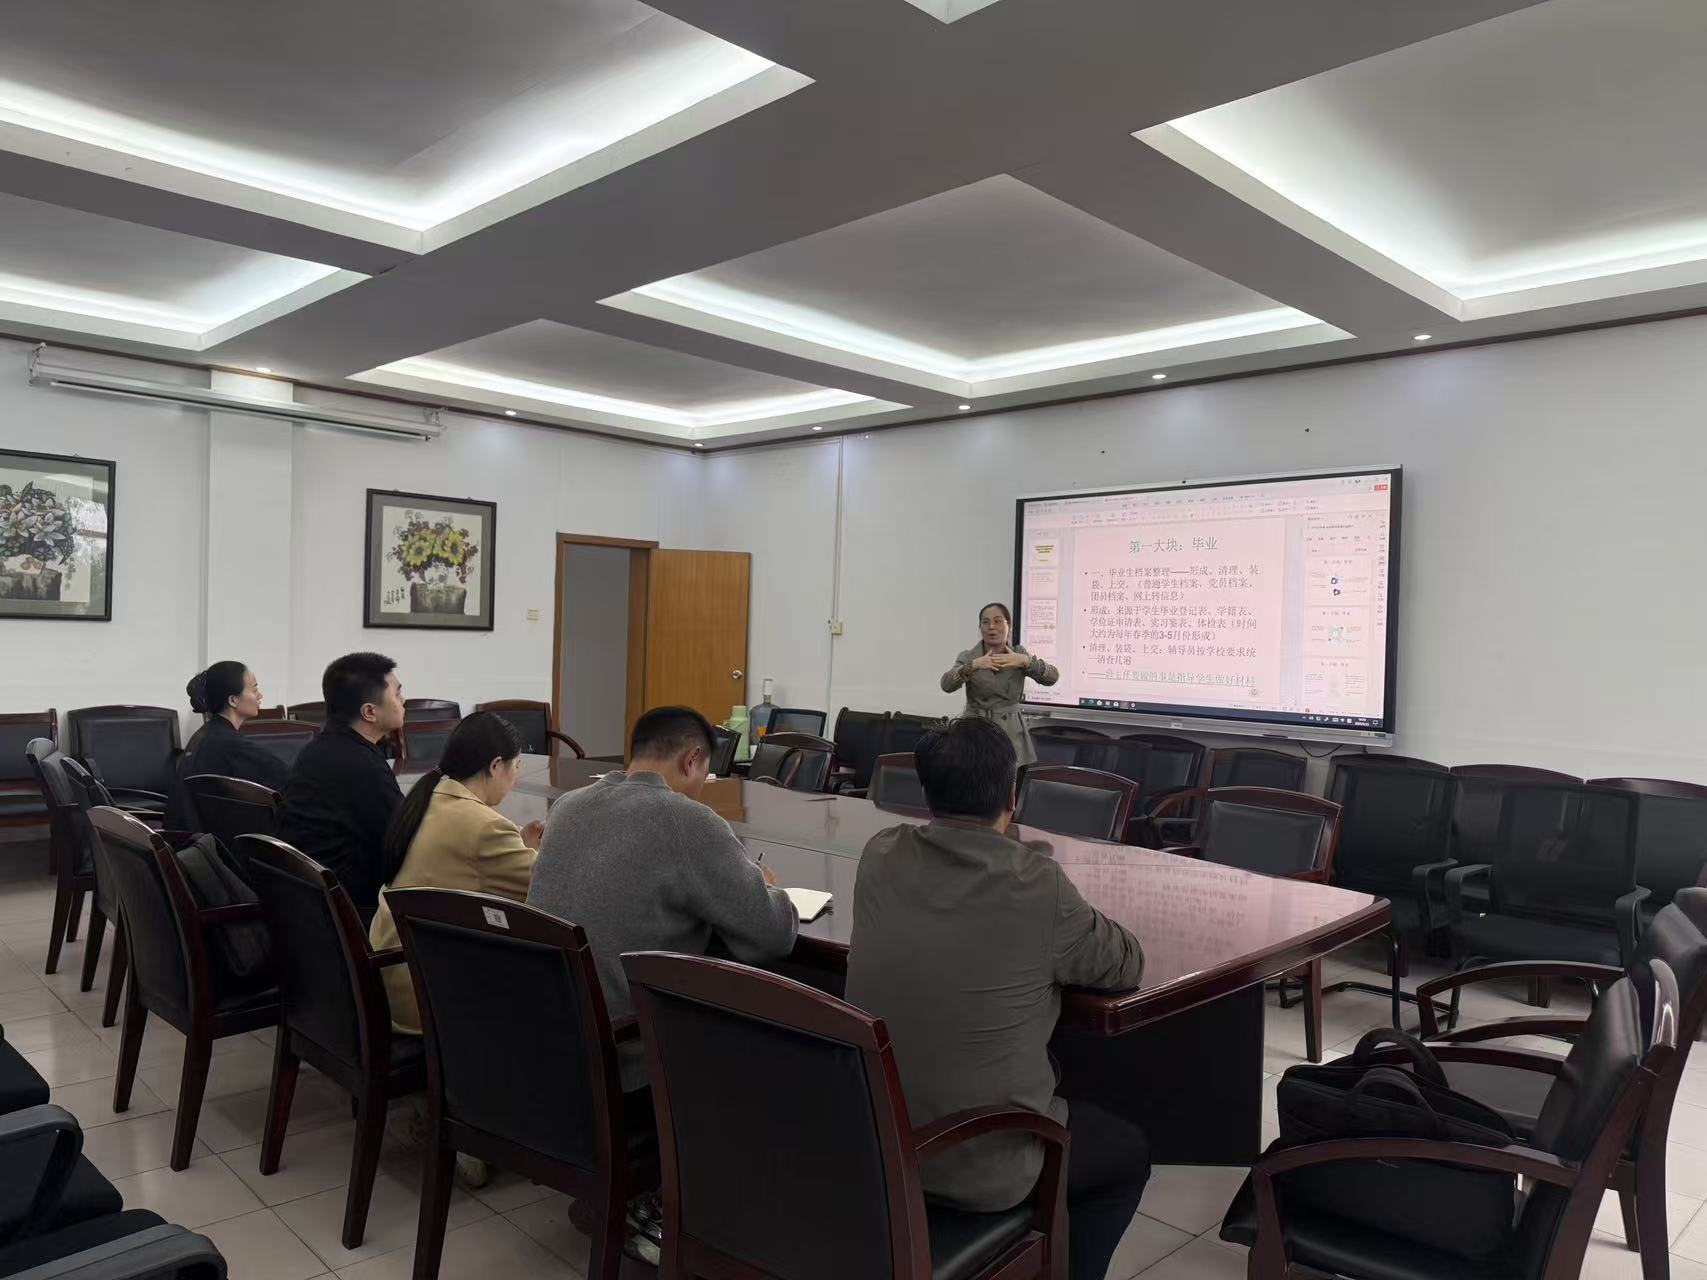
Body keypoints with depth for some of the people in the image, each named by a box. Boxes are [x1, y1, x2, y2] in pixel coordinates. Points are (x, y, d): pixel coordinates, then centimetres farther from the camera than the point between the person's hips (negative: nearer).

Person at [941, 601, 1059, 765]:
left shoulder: (1019, 653, 7)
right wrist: (973, 665, -28)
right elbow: (947, 684, -14)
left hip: (1012, 734, 1)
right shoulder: (968, 657, 3)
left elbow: (1053, 677, -6)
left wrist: (1026, 661, -23)